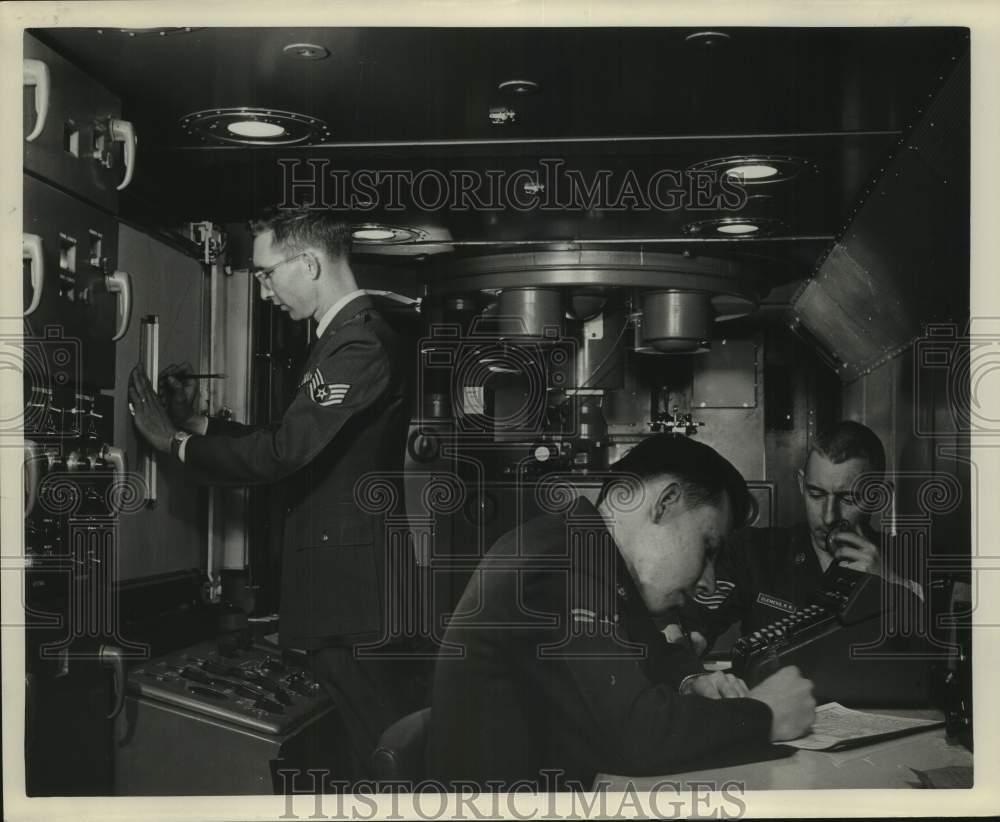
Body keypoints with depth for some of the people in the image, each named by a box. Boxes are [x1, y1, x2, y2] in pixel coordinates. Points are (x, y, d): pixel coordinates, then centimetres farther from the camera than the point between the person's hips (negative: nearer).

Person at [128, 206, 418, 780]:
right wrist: (198, 425, 9)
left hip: (347, 578, -10)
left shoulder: (359, 345, -18)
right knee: (373, 737, 16)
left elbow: (284, 452, -22)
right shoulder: (353, 335, 14)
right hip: (340, 580, 10)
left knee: (376, 741, 0)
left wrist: (177, 443, -9)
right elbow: (296, 444, 15)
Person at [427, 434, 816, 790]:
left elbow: (649, 652, 21)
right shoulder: (563, 564, -22)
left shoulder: (587, 553, 7)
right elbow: (634, 733, -28)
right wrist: (764, 715, -14)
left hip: (556, 789, 8)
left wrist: (691, 684, 0)